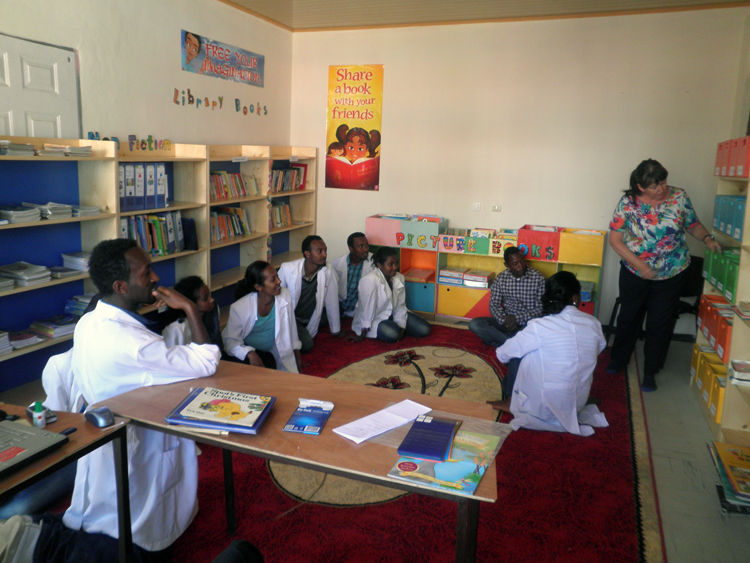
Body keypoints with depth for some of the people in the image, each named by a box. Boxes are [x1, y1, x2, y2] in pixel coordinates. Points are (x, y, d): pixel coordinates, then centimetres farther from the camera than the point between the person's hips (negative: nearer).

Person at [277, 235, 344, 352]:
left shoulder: (328, 271, -15)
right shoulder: (287, 269, -19)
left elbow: (332, 302, -5)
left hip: (310, 320, 4)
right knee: (306, 344, -24)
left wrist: (336, 330, 5)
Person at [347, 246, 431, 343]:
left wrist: (401, 327, -13)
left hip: (393, 315, 7)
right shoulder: (369, 281, -27)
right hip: (375, 319, -6)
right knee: (392, 334, -36)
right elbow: (367, 309, -23)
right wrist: (363, 335, -17)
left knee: (424, 329, -7)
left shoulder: (399, 278, -5)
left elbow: (401, 306, -2)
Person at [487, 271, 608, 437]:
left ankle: (514, 404, 27)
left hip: (545, 409, -4)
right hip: (578, 404, 4)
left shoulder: (539, 327, -18)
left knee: (530, 356, 13)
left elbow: (502, 354, -7)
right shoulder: (593, 324, -9)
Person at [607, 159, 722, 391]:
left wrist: (707, 238, -16)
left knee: (659, 324, 8)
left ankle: (650, 372, 25)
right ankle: (618, 359, 39)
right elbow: (615, 239, -14)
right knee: (628, 318, 17)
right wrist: (639, 265, -21)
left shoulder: (679, 197, -9)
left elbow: (693, 224, 5)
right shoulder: (627, 203, -15)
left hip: (672, 274, 1)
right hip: (634, 273, 0)